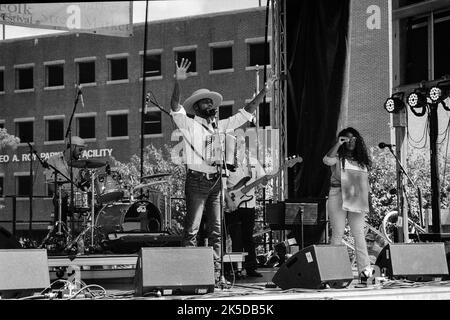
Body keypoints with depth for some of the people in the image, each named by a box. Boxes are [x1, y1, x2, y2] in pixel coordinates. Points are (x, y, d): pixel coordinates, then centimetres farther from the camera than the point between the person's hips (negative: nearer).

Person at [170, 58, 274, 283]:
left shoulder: (221, 126, 17)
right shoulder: (189, 125, 2)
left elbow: (246, 113, 19)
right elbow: (175, 107, -14)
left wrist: (263, 92, 13)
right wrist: (178, 82, -29)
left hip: (216, 181, 5)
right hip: (197, 180, -5)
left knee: (216, 230, 4)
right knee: (192, 229, -7)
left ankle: (216, 272, 7)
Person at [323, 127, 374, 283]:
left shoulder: (361, 159, 18)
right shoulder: (338, 157, 4)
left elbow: (365, 181, 20)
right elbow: (327, 160, -20)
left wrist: (366, 200, 13)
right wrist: (338, 144, -15)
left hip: (356, 199, 3)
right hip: (338, 197, -3)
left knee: (359, 233, -2)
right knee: (337, 234, -3)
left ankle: (364, 268, -7)